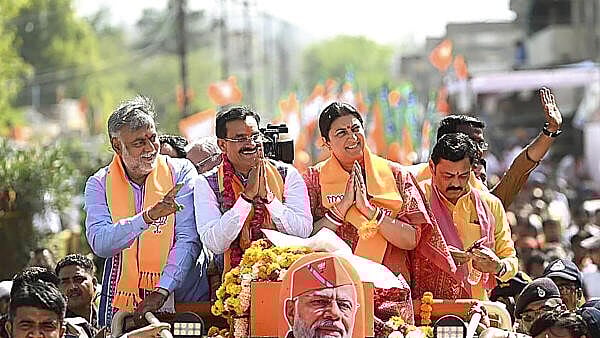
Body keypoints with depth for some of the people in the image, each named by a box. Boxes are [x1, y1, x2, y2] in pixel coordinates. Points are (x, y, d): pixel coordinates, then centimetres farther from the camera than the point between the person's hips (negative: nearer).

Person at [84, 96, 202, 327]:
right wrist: (149, 216, -21)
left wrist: (162, 291, -17)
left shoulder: (181, 172, 3)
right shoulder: (99, 184, 6)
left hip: (177, 297, -1)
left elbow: (188, 241, -5)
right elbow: (99, 244, -9)